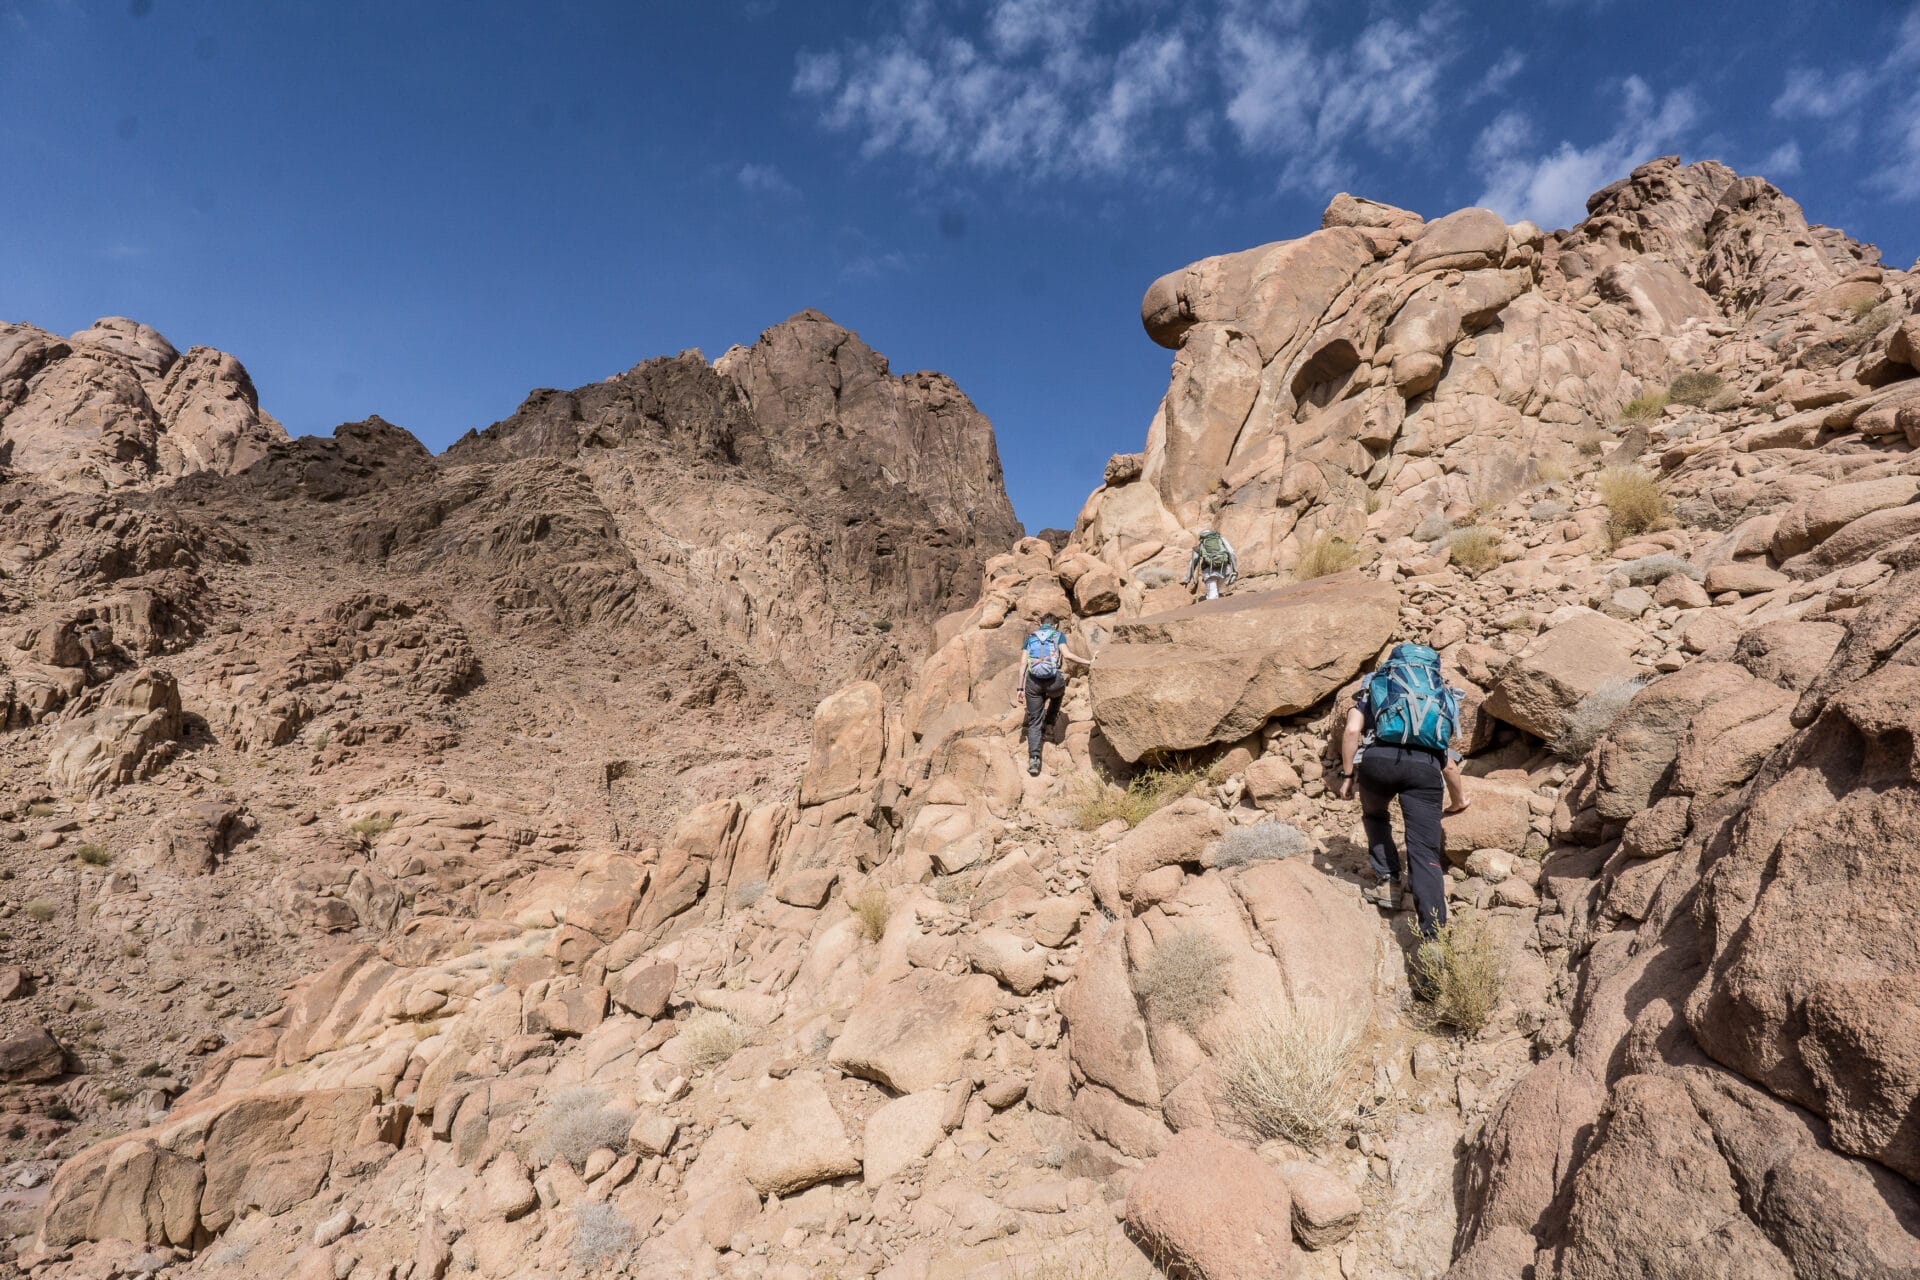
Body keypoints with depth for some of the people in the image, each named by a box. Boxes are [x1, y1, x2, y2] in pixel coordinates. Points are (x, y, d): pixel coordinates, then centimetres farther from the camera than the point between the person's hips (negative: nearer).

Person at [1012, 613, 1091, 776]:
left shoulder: (1030, 637, 18)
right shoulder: (1058, 635, 11)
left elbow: (1023, 663, 9)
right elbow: (1067, 654, -7)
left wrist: (1020, 687, 9)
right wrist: (1088, 662, -2)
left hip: (1033, 682, 1)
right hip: (1053, 681, -1)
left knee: (1034, 721, 7)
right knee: (1058, 692, 38)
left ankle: (1033, 758, -6)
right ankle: (1048, 724, 29)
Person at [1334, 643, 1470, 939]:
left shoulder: (1375, 685, 28)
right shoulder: (1441, 694, 35)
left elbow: (1352, 729, 6)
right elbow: (1448, 760, 34)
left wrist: (1347, 775, 12)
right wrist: (1459, 797, 50)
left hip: (1379, 758, -1)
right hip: (1426, 766, 1)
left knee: (1375, 816, 31)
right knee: (1425, 851, 2)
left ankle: (1388, 882, 23)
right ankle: (1433, 934, -8)